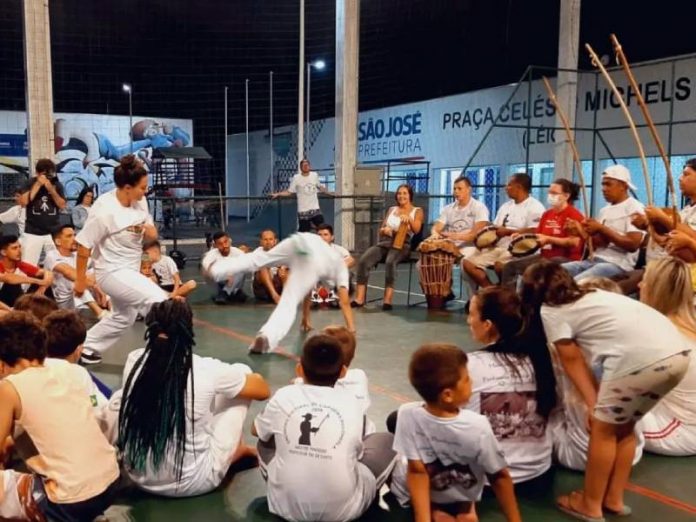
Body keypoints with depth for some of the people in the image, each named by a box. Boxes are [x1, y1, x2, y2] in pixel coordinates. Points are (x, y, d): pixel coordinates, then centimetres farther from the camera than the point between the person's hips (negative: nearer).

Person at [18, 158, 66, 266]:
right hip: (32, 233, -1)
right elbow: (23, 202, -13)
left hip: (53, 233, 2)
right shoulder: (30, 184, 0)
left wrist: (51, 190, -13)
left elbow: (62, 206, -1)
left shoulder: (57, 185, 5)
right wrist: (38, 185, -14)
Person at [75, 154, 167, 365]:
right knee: (160, 302, -22)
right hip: (112, 272, -9)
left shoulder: (139, 201, -5)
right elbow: (84, 245, -17)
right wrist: (80, 279, -11)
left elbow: (150, 232, 9)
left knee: (123, 318, 25)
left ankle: (86, 349, 43)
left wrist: (150, 231, -16)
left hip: (130, 270, 9)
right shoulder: (104, 210, -26)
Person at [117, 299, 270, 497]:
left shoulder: (134, 361, -10)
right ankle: (236, 449, 30)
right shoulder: (208, 370, -18)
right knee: (242, 371, 6)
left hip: (139, 477, 4)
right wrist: (253, 376, 22)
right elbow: (263, 391, 1)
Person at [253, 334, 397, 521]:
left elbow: (256, 431, 20)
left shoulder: (283, 396, 0)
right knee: (387, 441, 18)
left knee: (266, 439, 27)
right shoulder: (351, 402, 0)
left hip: (287, 507, 1)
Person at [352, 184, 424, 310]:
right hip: (384, 242, 4)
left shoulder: (417, 211, 13)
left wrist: (409, 219, -23)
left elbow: (416, 230, -4)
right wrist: (384, 230, -2)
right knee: (363, 260, -26)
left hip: (402, 244, -4)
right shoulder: (391, 209, 25)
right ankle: (359, 299, -30)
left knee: (390, 262, -39)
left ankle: (388, 299, -39)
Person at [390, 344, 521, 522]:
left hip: (408, 495, 0)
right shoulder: (477, 428, -33)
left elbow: (416, 472, -28)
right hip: (458, 499, 0)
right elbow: (500, 478, -20)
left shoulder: (409, 415, -32)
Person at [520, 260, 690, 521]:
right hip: (678, 353, 8)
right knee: (623, 427, 24)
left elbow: (572, 360, 8)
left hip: (641, 358, -8)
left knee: (603, 429, 12)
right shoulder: (590, 295, 30)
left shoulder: (549, 309, 9)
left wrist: (593, 405, 12)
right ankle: (614, 499, 34)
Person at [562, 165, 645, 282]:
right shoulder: (604, 211, 18)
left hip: (618, 264, -8)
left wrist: (601, 228, -14)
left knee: (575, 283, -31)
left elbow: (633, 245, -16)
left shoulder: (634, 208, -5)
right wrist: (582, 232, -1)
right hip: (595, 260, 8)